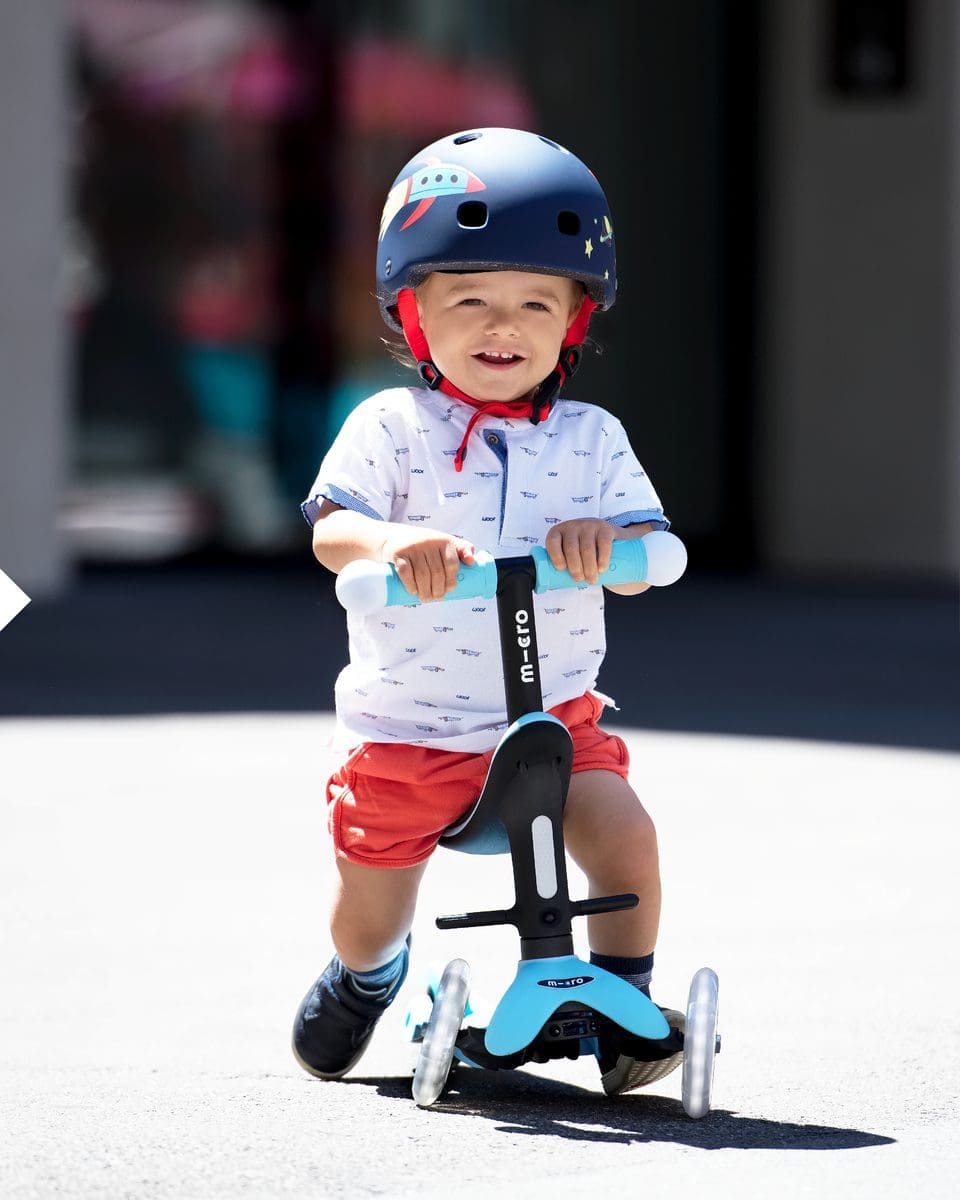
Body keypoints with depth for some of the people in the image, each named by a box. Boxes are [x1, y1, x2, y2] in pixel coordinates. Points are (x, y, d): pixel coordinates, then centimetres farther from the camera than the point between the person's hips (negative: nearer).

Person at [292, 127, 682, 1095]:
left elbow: (649, 553, -6)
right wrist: (392, 542, -41)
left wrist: (607, 540, -30)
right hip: (405, 726, -1)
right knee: (370, 911, 8)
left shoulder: (591, 440, 0)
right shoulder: (391, 428, -7)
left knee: (624, 834, -24)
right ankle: (366, 976, 46)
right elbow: (330, 527, -19)